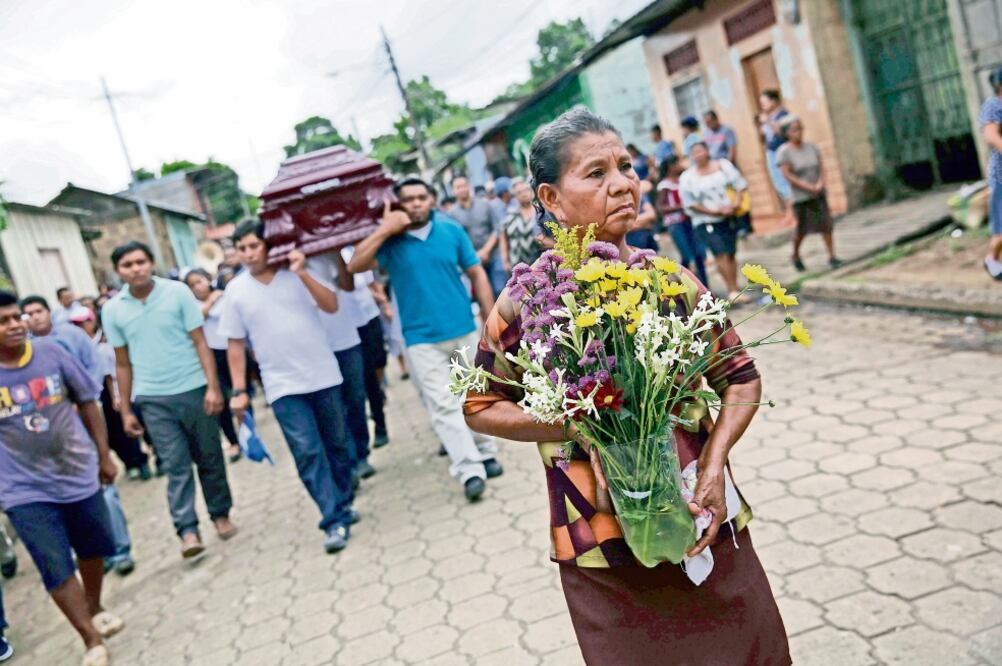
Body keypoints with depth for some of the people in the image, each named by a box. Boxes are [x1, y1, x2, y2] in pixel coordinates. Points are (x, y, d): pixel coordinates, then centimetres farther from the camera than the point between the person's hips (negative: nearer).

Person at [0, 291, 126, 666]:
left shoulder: (51, 352, -8)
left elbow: (87, 403, 2)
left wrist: (104, 456, 5)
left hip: (79, 473, 3)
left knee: (93, 549, 19)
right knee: (56, 568, -4)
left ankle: (94, 607, 47)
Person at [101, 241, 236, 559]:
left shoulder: (178, 292, -5)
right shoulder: (112, 310, 2)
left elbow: (200, 343, -5)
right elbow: (123, 363, 8)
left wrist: (213, 387, -11)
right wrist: (126, 410, 8)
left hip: (194, 389, -1)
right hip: (152, 399, 1)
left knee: (209, 458, 10)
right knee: (176, 466, -2)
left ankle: (221, 514, 26)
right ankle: (188, 530, 1)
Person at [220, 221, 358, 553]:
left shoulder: (297, 272, -1)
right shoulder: (236, 290, 1)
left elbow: (332, 306, -10)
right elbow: (235, 343, 4)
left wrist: (303, 274, -20)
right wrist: (239, 390, 1)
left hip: (323, 376, 1)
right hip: (283, 387, -1)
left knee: (337, 444, 12)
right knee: (308, 452, -8)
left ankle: (343, 502, 31)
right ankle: (336, 520, -2)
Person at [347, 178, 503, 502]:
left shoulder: (451, 230, 0)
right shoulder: (390, 241, -2)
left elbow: (476, 273, 4)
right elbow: (354, 266, -16)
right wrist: (384, 230, -19)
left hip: (464, 330, 2)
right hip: (422, 339, -1)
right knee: (443, 406, -7)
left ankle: (485, 453, 29)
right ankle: (470, 471, -7)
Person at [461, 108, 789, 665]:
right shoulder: (526, 302, -9)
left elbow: (741, 378, 6)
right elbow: (482, 407, 1)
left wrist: (714, 465, -10)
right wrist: (576, 425, -14)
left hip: (709, 535, 3)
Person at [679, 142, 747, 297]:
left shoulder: (723, 165, 4)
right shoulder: (687, 178, -5)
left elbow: (740, 185, 7)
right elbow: (690, 204, -7)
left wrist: (734, 204, -11)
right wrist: (716, 212, -11)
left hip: (728, 218, 3)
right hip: (706, 222, -3)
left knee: (731, 254, 7)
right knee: (721, 254, -15)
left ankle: (735, 289, 16)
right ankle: (732, 290, -14)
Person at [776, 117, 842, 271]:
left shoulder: (811, 147, 3)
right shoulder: (784, 152, -10)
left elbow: (821, 167, 4)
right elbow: (787, 175, -14)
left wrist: (820, 183, -15)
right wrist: (808, 187, -18)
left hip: (818, 194, 4)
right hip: (800, 196, -4)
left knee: (826, 224, -2)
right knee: (802, 229, 5)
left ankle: (832, 257, 4)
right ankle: (795, 255, 29)